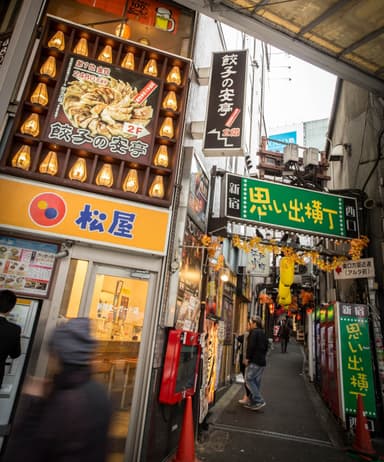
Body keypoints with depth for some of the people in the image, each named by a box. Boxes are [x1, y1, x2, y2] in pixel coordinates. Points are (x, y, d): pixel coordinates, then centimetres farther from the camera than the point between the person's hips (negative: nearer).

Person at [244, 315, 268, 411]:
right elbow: (266, 347, 20)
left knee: (249, 379, -3)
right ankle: (253, 402, 17)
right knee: (256, 381, 12)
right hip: (262, 361, 9)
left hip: (254, 360, -9)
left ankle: (259, 401, -7)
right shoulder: (263, 333, 15)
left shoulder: (254, 331, -11)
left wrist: (247, 357, -12)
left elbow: (251, 345, -18)